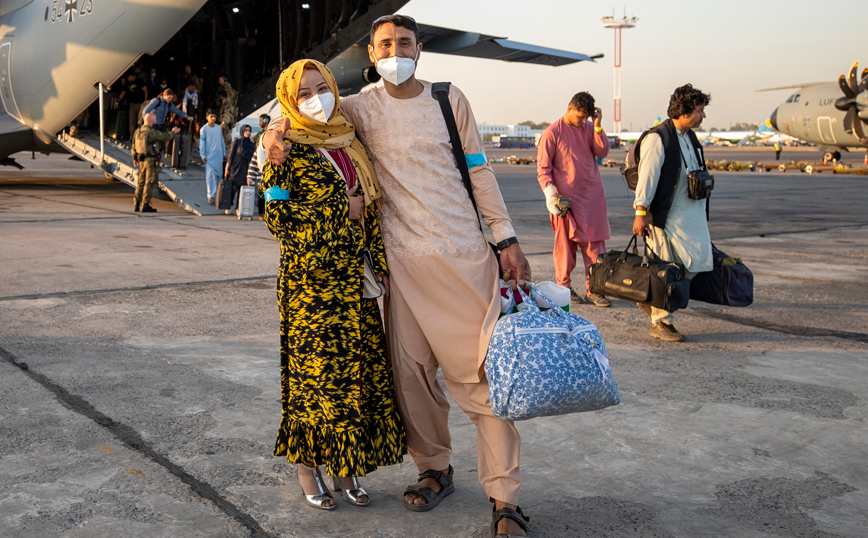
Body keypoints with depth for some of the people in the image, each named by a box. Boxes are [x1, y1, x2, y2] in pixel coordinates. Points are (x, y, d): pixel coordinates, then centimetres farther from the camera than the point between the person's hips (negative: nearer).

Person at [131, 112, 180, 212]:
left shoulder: (138, 131, 5)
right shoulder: (152, 132, -18)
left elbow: (134, 147, 12)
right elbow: (165, 137, -5)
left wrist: (135, 159, 23)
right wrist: (173, 132, 14)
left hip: (142, 160, 7)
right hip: (152, 161, -7)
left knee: (141, 182, 13)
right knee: (149, 183, -3)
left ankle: (136, 204, 15)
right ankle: (145, 205, -2)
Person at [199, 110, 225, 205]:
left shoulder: (219, 128, 8)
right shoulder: (204, 129, -5)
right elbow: (202, 143, -5)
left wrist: (224, 153, 15)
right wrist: (203, 156, -11)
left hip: (219, 155, 4)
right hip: (209, 156, -4)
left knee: (218, 175, 10)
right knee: (210, 175, -8)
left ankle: (217, 192, 24)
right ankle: (211, 195, -8)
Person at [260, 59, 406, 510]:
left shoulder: (349, 143, 13)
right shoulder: (287, 149, -6)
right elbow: (278, 218, -13)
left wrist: (382, 265, 11)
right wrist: (341, 210, -11)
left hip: (353, 275, 6)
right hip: (310, 276, -6)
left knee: (361, 368, 6)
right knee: (315, 369, -1)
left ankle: (344, 465, 20)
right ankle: (307, 464, 17)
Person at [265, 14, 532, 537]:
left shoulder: (449, 99, 7)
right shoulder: (363, 108, 7)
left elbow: (479, 171, 9)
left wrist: (507, 239, 6)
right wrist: (276, 129, -16)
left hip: (464, 254, -1)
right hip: (403, 259, 1)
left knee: (483, 369, -4)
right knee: (412, 371, 6)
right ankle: (435, 469, 26)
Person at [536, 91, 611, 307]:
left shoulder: (589, 128, 12)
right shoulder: (552, 133, -3)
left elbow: (602, 152, 2)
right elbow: (542, 167, -5)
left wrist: (598, 126, -6)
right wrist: (551, 194, -14)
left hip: (592, 196, 4)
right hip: (566, 198, -4)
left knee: (594, 244, 3)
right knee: (565, 245, 1)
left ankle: (593, 289, 8)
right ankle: (564, 288, 12)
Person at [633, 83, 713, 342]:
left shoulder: (690, 137, 15)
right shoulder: (657, 138, -13)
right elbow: (647, 176, -16)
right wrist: (641, 212, -18)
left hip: (692, 214, 9)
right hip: (667, 215, -9)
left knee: (699, 262, 5)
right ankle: (660, 323, 11)